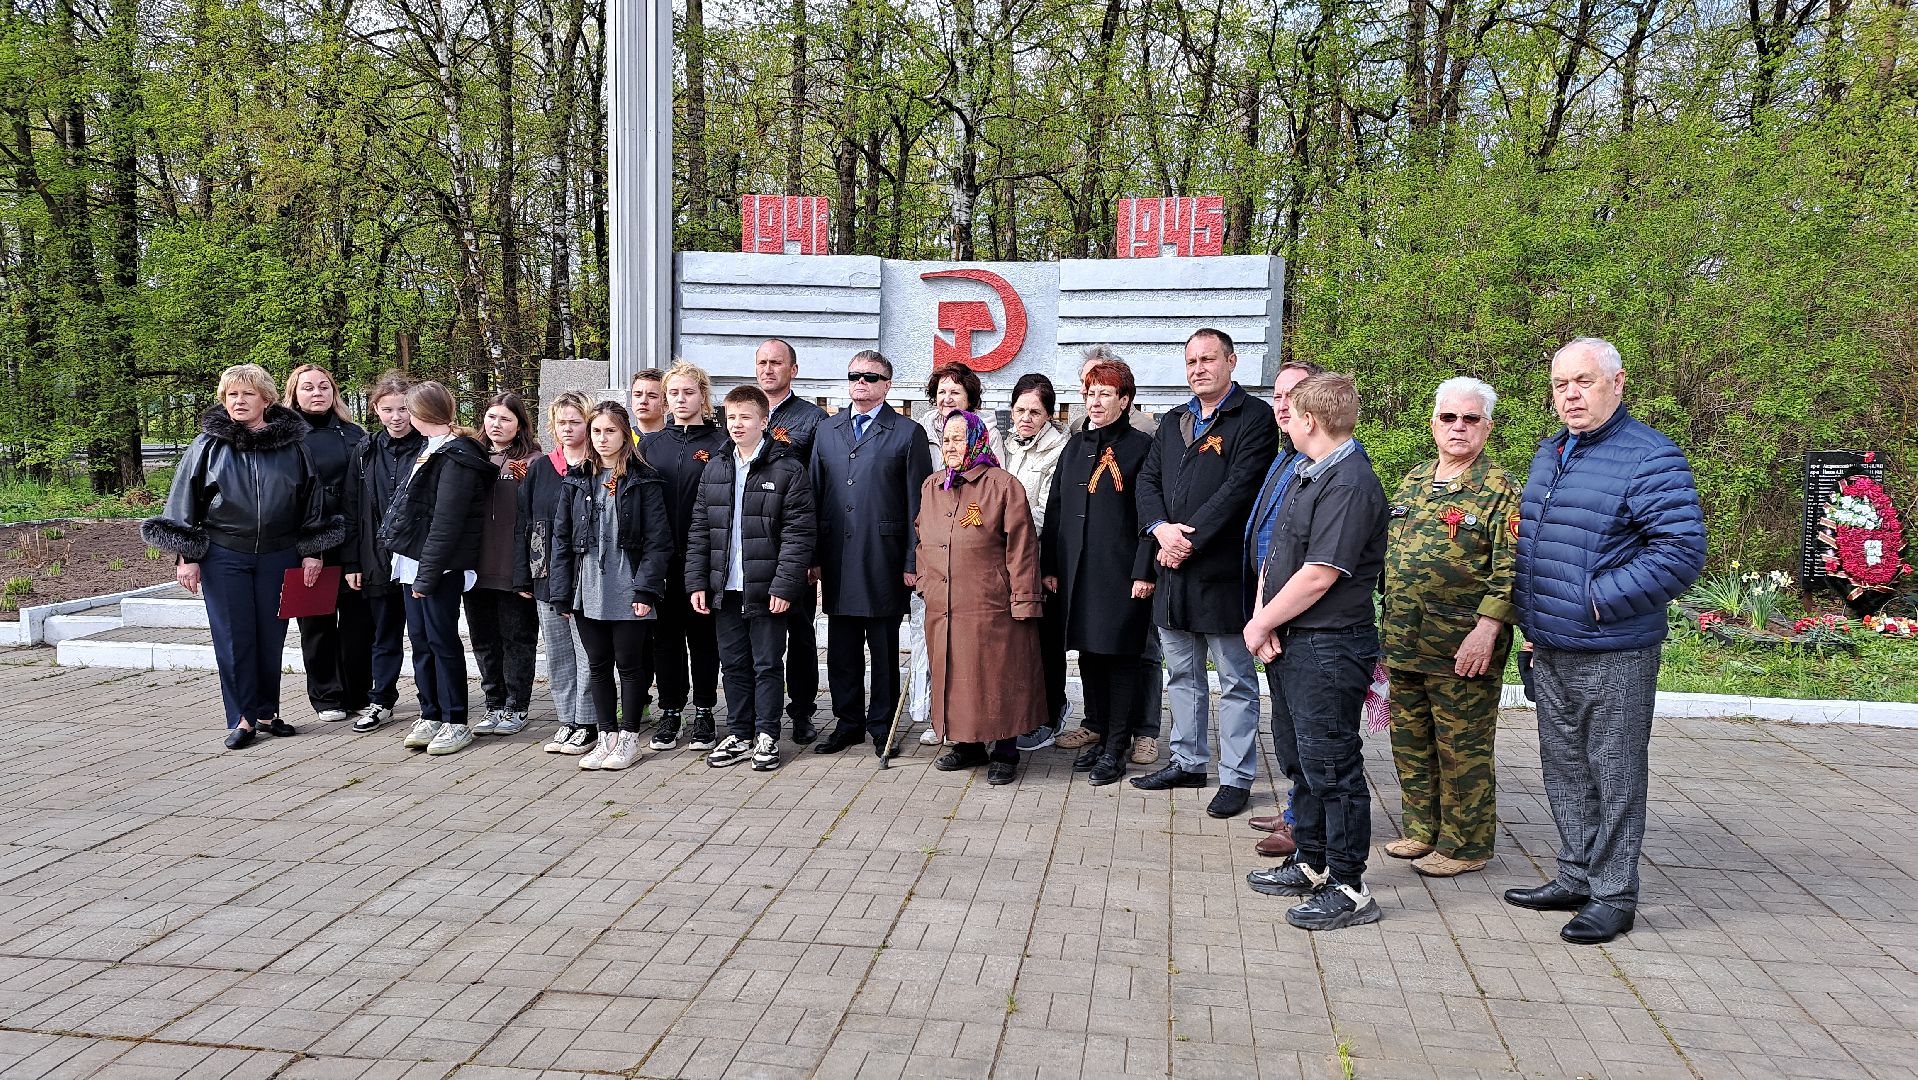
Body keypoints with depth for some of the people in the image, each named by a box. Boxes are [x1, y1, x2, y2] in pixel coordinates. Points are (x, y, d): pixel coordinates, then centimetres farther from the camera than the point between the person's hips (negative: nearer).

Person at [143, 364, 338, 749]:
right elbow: (184, 501, 4)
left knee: (271, 636, 7)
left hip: (278, 556, 1)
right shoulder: (207, 446, 1)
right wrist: (186, 556, -1)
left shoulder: (293, 445, 2)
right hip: (224, 557, -1)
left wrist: (311, 551, 5)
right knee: (234, 638, 1)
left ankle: (267, 712, 20)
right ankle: (242, 718, 9)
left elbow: (312, 499, 8)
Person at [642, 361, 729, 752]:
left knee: (703, 636, 6)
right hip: (661, 558, 3)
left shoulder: (720, 444, 0)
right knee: (665, 636, 8)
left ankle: (704, 715, 15)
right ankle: (669, 713, 18)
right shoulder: (650, 444, 11)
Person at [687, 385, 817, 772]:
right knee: (734, 664, 13)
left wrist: (784, 586, -16)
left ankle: (767, 737, 16)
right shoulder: (715, 469, 10)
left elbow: (798, 533, -10)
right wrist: (697, 581, 4)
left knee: (767, 665, 5)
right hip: (725, 588, 5)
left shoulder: (787, 469, -6)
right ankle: (738, 735, 24)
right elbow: (700, 531, 11)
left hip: (766, 589, -5)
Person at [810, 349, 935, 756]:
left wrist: (913, 562, -8)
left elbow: (918, 504, -3)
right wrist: (813, 556, 6)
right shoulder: (826, 431, 14)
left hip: (883, 562, -4)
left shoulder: (908, 433, 0)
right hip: (837, 563, 4)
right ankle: (848, 723, 22)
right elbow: (814, 494, 12)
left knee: (883, 650, 5)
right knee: (841, 649, 10)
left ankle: (882, 725, 17)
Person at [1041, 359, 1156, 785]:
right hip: (1077, 570, 6)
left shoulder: (1141, 446, -3)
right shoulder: (1075, 445, 13)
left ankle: (1116, 748, 8)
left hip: (1121, 571, -5)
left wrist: (1144, 572, -13)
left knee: (1121, 655, 0)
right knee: (1088, 653, 11)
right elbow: (1055, 507, 13)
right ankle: (1099, 734, 24)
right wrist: (1050, 566, 8)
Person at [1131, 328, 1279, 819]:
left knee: (1236, 680, 4)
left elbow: (1239, 488, -16)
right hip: (1173, 569, 7)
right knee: (1183, 674, 17)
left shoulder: (1253, 419, -6)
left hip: (1222, 569, -7)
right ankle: (1188, 761, 30)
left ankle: (1237, 777, 12)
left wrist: (1190, 540, -17)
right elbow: (1147, 481, 9)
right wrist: (1161, 529, -9)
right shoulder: (1173, 422, 16)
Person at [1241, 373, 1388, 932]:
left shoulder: (1350, 484, -18)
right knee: (1299, 758, 18)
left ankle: (1348, 889, 9)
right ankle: (1310, 865, 32)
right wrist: (1264, 619, -3)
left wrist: (1261, 625, -12)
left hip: (1329, 648, -10)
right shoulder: (1307, 475, 14)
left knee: (1331, 766, -2)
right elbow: (1275, 555, 12)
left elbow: (1318, 576, -23)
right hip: (1290, 643, 10)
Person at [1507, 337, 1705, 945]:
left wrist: (1599, 600, -20)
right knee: (1564, 769, 17)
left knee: (1615, 775, 4)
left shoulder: (1649, 458, -13)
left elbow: (1683, 552, -20)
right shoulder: (1549, 455, 13)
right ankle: (1576, 877, 30)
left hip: (1614, 655, -8)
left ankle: (1614, 895, 16)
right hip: (1550, 653, 8)